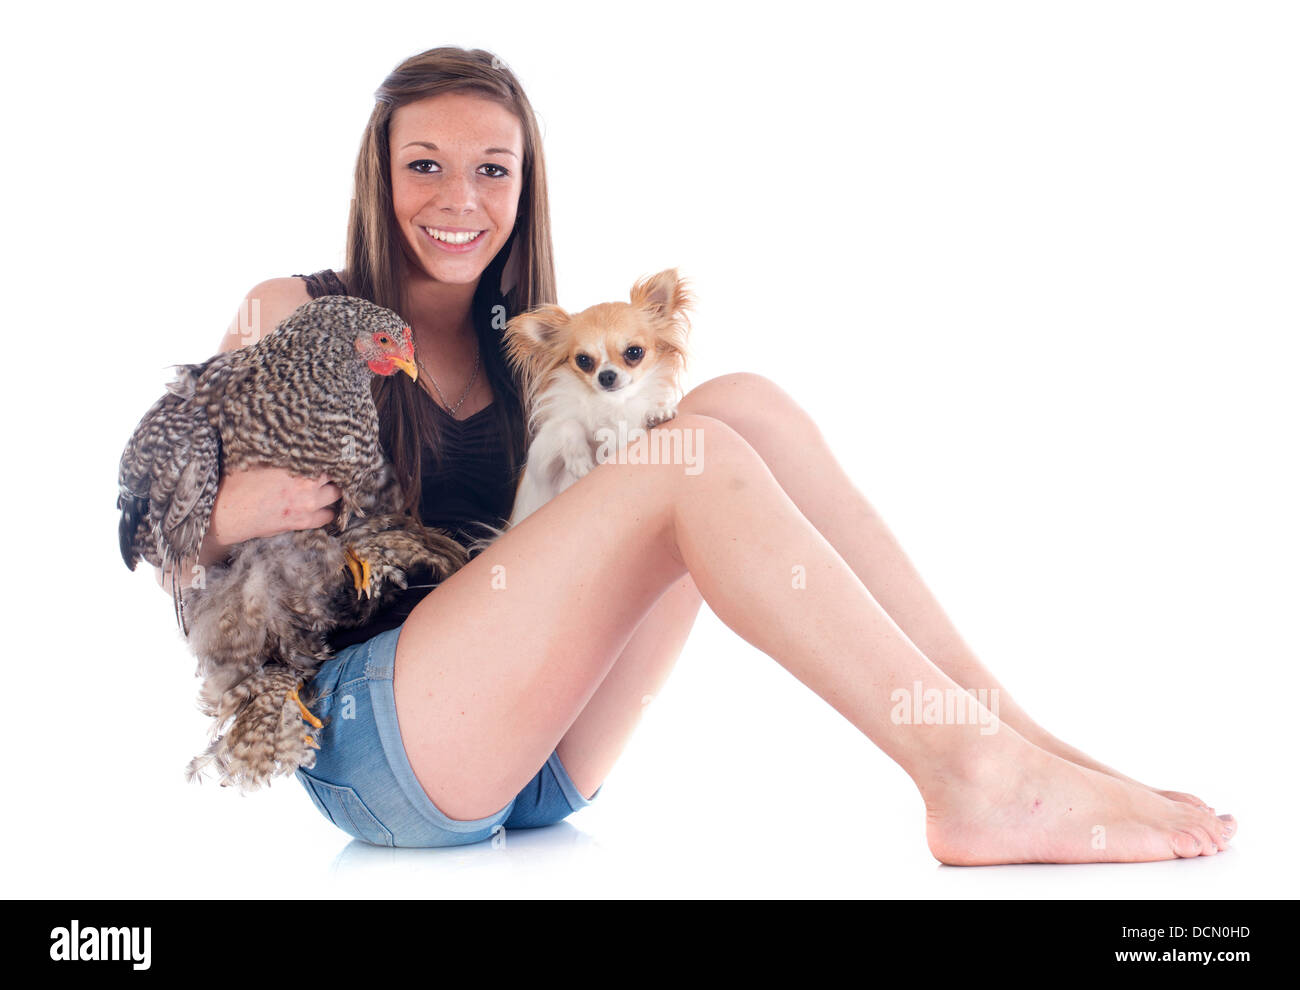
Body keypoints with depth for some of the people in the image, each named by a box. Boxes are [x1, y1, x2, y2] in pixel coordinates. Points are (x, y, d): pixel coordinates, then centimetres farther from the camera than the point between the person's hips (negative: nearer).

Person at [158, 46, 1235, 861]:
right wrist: (230, 512, -18)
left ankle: (995, 725, -21)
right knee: (695, 461, -24)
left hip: (535, 769, 5)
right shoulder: (294, 317, 4)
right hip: (370, 749, -5)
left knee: (737, 405, -13)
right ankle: (976, 779, -30)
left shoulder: (525, 351, 16)